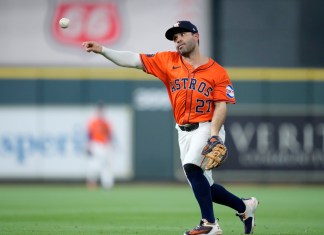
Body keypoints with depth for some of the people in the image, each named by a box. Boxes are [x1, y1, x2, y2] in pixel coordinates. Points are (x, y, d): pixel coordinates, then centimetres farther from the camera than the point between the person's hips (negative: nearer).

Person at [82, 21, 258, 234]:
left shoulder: (217, 72, -3)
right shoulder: (169, 61, 6)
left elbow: (221, 106, -9)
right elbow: (134, 60, 1)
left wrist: (214, 135, -24)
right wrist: (102, 50, -10)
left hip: (207, 127, -5)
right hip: (184, 132, 5)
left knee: (192, 166, -29)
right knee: (203, 186, 7)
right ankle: (244, 206, 29)